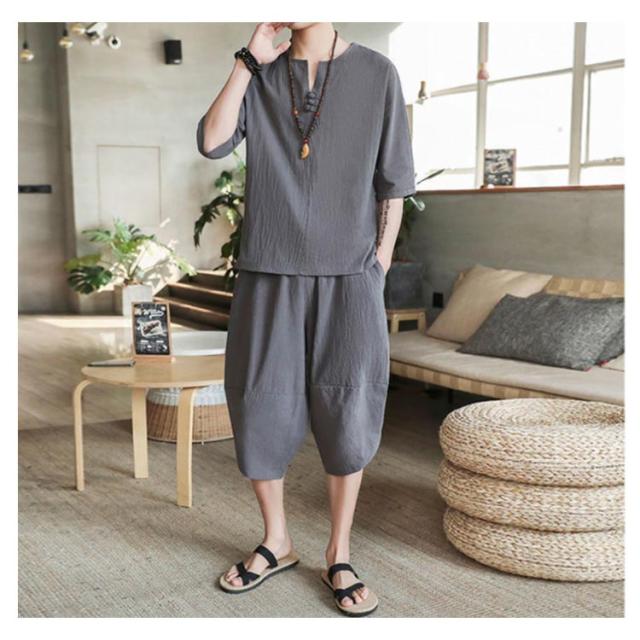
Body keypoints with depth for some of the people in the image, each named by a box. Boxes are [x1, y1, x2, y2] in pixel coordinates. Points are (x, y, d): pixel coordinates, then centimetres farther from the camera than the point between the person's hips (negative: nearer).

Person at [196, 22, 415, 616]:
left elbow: (392, 183, 3)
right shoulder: (260, 75, 8)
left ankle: (339, 555, 19)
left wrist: (380, 265, 0)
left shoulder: (376, 73, 1)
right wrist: (249, 61, -8)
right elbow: (212, 141, -7)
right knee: (259, 405, 6)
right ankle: (276, 542, 26)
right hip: (268, 274, 2)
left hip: (348, 276, -2)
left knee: (346, 411, 2)